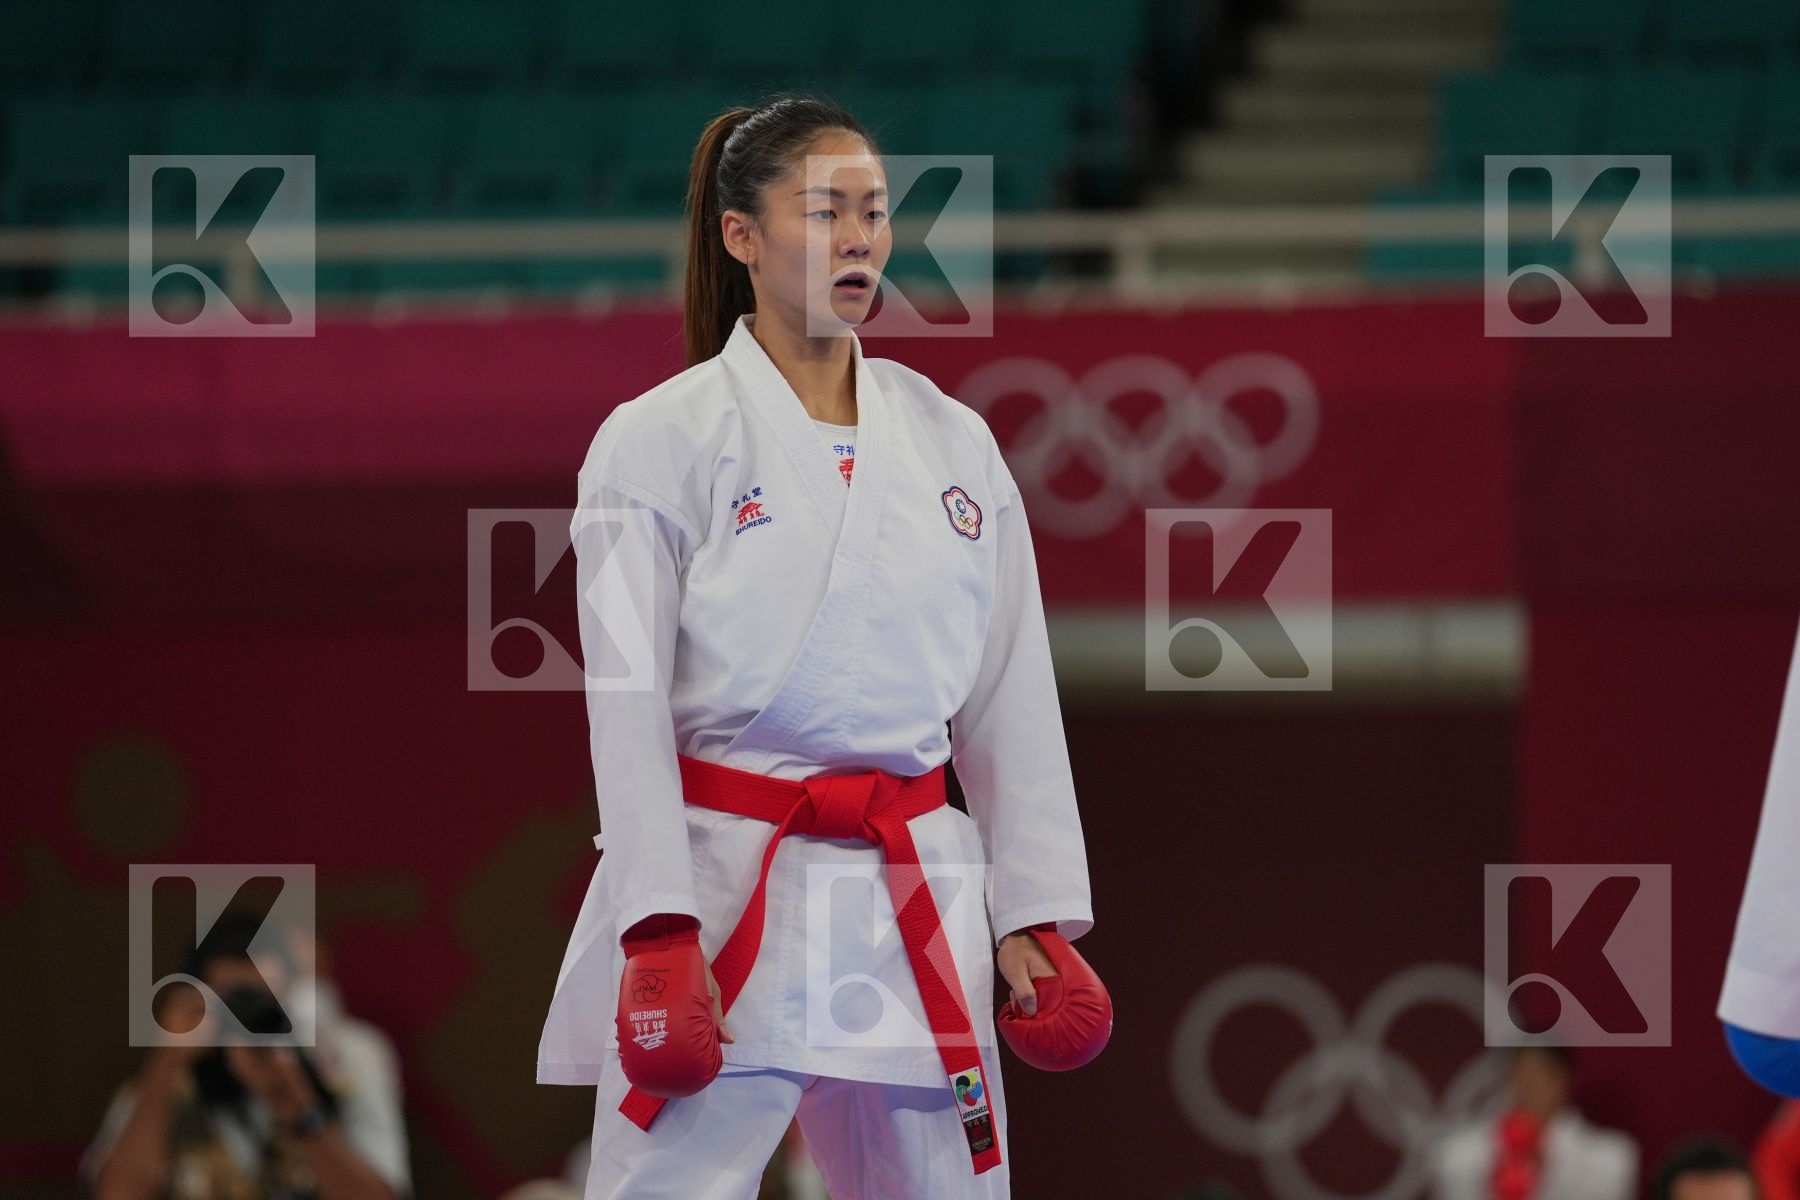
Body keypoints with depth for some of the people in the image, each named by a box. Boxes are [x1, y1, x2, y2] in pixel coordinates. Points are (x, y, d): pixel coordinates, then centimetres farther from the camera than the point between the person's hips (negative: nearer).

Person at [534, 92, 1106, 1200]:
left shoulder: (954, 443, 11)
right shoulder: (659, 442, -2)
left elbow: (1011, 699, 11)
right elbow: (629, 704, -7)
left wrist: (1036, 918, 5)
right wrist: (659, 934, -15)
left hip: (914, 909, 4)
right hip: (721, 896, -4)